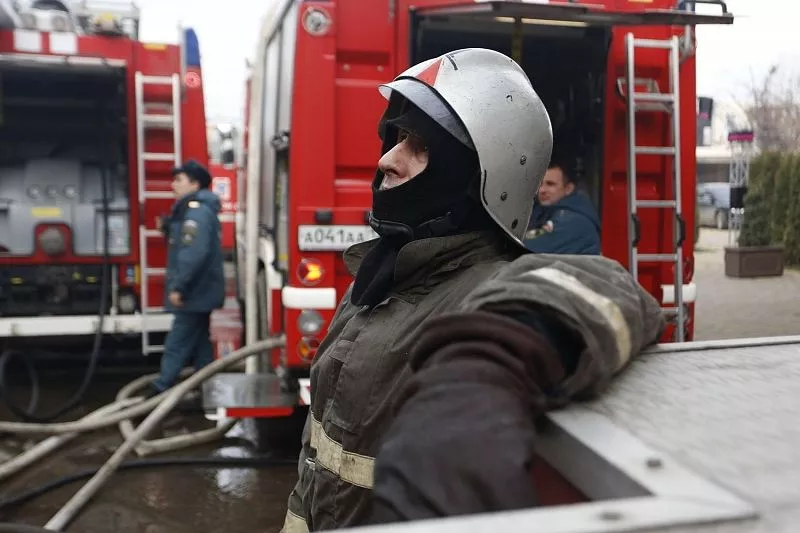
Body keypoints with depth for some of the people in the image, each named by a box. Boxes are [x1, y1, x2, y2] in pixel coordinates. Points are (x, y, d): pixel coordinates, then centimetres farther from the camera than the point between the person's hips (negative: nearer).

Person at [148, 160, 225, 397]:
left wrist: (178, 287, -25)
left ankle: (160, 392, -1)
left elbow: (194, 254, -27)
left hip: (194, 294, -10)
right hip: (200, 292, 10)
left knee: (176, 345, -6)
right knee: (199, 343, 13)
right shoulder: (194, 209, 16)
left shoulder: (197, 211, -18)